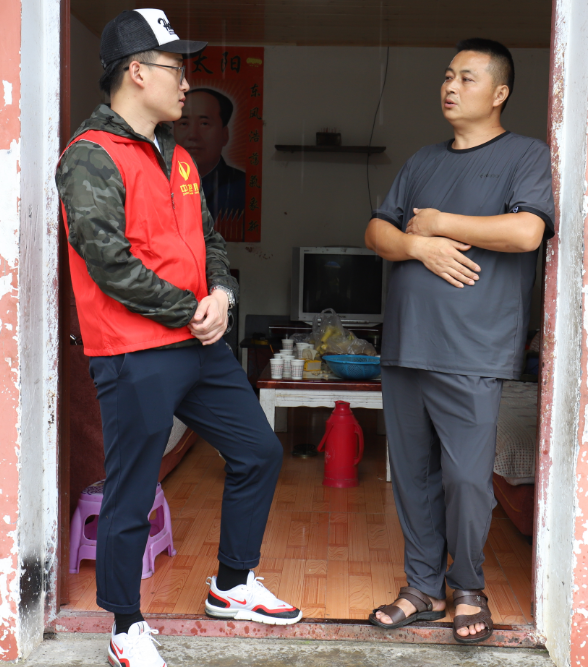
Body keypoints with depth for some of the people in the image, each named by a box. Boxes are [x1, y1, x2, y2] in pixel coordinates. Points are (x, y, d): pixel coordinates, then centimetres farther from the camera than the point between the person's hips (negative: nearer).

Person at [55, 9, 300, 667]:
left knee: (258, 452, 15)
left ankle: (231, 587, 33)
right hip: (135, 358, -9)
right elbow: (109, 261, -19)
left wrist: (220, 294, -2)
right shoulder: (90, 157, -11)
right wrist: (190, 311, -12)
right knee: (131, 497, 2)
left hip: (200, 344, 9)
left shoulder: (177, 157, 16)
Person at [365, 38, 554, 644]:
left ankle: (468, 589, 19)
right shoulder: (423, 162, 19)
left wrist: (438, 223, -8)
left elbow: (527, 231, -16)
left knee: (466, 478, -3)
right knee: (412, 475, 10)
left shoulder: (526, 156, 1)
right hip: (404, 345, 6)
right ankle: (423, 588, 24)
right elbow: (376, 232, 14)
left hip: (471, 352, -5)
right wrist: (418, 246, -8)